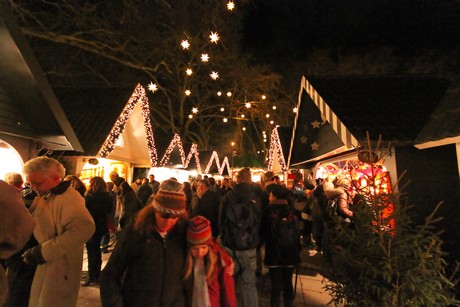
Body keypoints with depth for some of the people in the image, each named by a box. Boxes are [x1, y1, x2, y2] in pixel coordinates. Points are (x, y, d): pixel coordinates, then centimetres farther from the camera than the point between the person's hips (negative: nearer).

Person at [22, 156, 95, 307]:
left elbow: (83, 229, -37)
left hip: (59, 268, -8)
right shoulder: (45, 197, 8)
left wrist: (42, 252, -31)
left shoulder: (68, 197, -23)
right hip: (44, 266, 9)